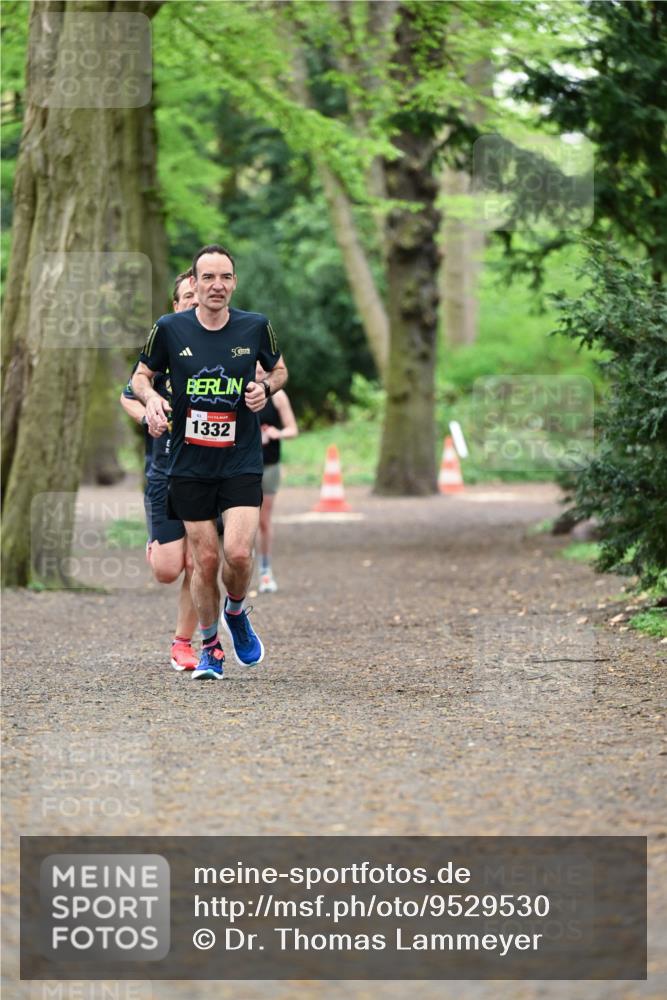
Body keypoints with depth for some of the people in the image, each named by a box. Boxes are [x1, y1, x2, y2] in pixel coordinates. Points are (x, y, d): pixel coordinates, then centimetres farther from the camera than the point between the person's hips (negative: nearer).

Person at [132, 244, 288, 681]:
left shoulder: (256, 326, -2)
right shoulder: (170, 329, -3)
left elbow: (279, 369, 15)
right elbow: (141, 375, 11)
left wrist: (265, 388, -7)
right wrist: (151, 397, -11)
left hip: (242, 462, 0)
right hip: (190, 465, 0)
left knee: (238, 552, -15)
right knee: (206, 560, 1)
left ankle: (236, 613, 18)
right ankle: (211, 648, 21)